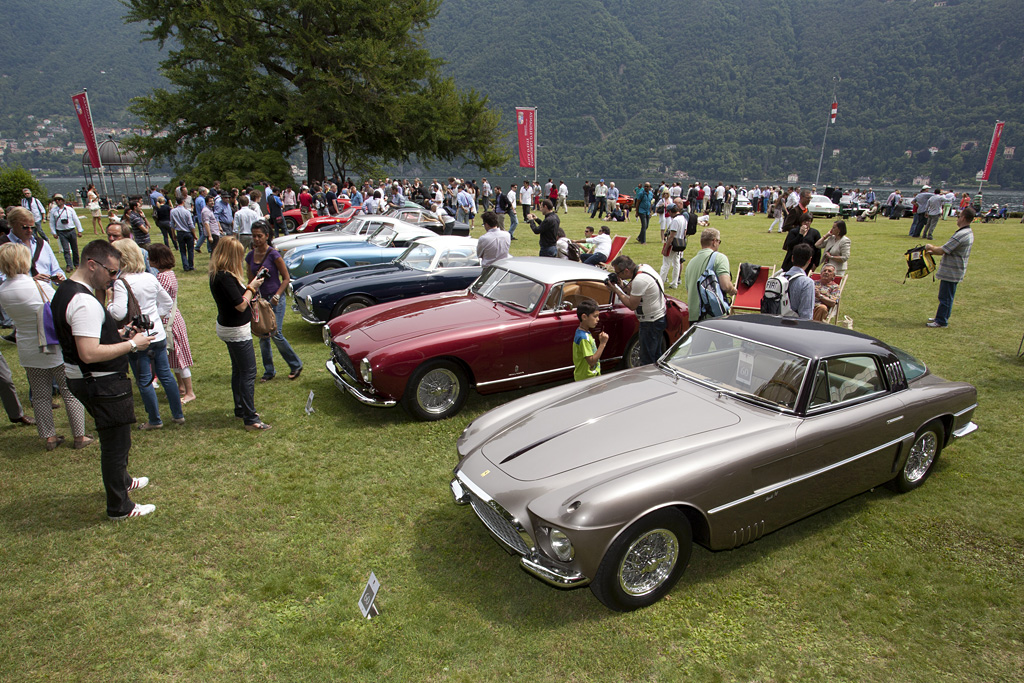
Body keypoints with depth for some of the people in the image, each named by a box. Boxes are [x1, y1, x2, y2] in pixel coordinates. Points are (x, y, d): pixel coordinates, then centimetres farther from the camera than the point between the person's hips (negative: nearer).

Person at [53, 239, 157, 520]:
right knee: (116, 443, 3)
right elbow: (89, 353, -31)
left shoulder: (65, 291, 9)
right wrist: (132, 344, -22)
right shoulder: (85, 302, -25)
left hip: (81, 379, 11)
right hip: (102, 385, -11)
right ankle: (119, 508, 16)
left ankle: (122, 481, 48)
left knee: (112, 438, 28)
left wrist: (119, 334, 9)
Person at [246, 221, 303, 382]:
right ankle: (269, 371, 19)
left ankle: (296, 364, 8)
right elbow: (251, 280, 14)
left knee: (276, 334, -10)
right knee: (263, 337, 8)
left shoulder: (274, 254, -11)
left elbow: (286, 278, -9)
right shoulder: (250, 256, 5)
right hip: (260, 300, 6)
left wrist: (277, 296, -16)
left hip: (275, 299, -6)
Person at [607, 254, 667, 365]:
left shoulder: (639, 280, -28)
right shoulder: (644, 267, 2)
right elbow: (635, 294, 12)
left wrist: (616, 290, -15)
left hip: (651, 323, -10)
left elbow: (632, 305, -20)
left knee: (647, 360, -1)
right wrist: (623, 286, -1)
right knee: (656, 356, 22)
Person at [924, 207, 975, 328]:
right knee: (947, 296, 18)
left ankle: (941, 321, 5)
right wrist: (934, 251, 12)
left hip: (951, 272, -10)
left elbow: (942, 251, -23)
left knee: (945, 297, -1)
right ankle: (940, 317, 28)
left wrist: (931, 247, -5)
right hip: (956, 271, 10)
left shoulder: (961, 235, -24)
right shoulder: (969, 232, 9)